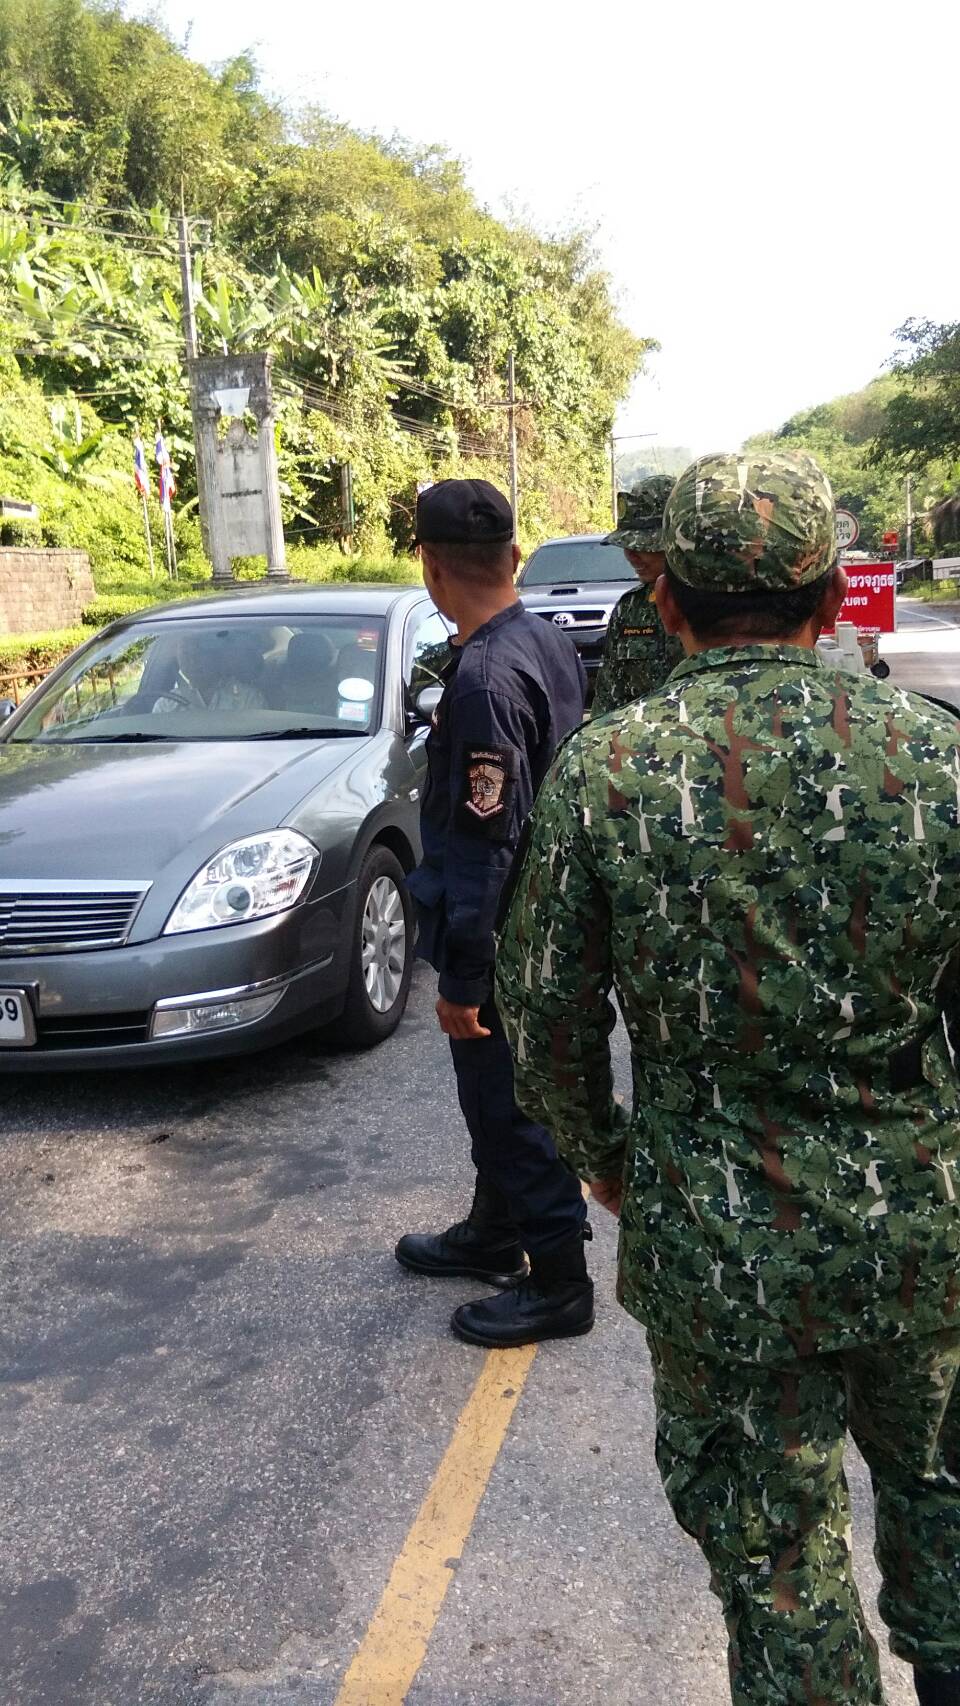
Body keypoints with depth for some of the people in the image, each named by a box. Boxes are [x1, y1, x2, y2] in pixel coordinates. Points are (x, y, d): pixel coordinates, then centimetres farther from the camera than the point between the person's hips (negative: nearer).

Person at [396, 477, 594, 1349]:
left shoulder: (483, 677, -25)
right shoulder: (554, 642, 3)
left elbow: (485, 846, -26)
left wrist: (463, 980, -19)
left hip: (499, 940, -9)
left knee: (510, 1109, 6)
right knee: (501, 1097, 23)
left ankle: (559, 1284, 21)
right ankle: (494, 1233, 41)